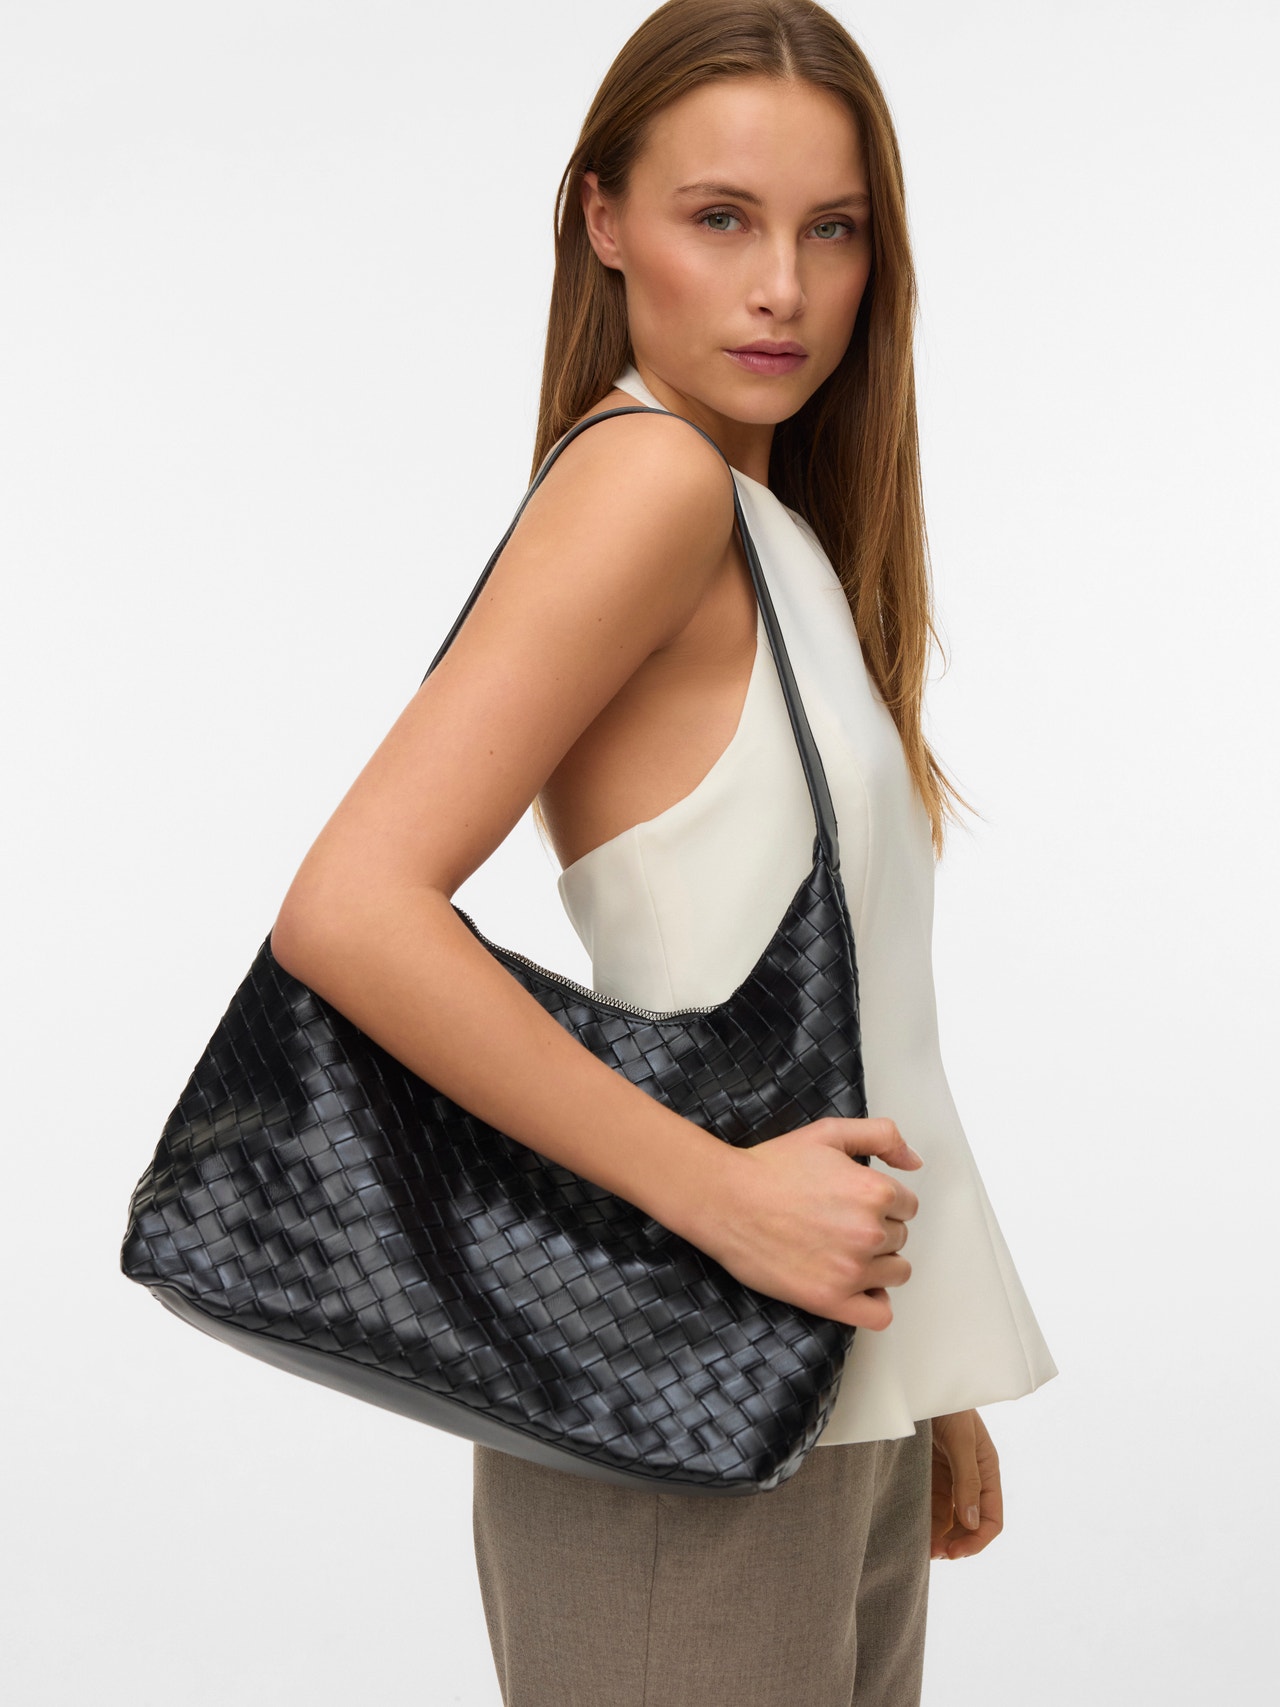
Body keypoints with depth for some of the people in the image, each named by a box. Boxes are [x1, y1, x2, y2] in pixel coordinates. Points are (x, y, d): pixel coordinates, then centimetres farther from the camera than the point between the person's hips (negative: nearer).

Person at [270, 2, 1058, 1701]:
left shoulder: (780, 533, 11)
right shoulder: (651, 478, -14)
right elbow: (348, 911, -24)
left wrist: (934, 1391, 12)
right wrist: (725, 1193, -21)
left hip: (831, 1401, 8)